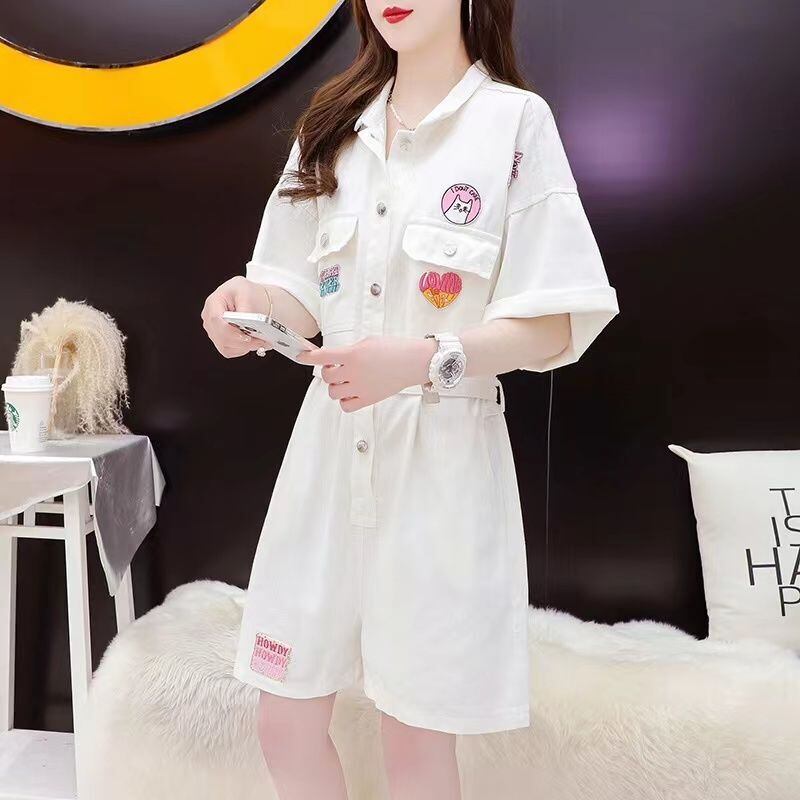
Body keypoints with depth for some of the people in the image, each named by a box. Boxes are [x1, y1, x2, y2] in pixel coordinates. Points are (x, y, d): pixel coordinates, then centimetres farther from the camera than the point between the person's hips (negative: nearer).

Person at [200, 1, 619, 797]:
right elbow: (308, 299, 11)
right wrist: (255, 300, -12)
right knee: (285, 721, 12)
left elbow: (557, 327, -9)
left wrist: (426, 360, -24)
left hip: (443, 458, -4)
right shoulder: (332, 125, 11)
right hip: (330, 446, 5)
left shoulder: (516, 120, -5)